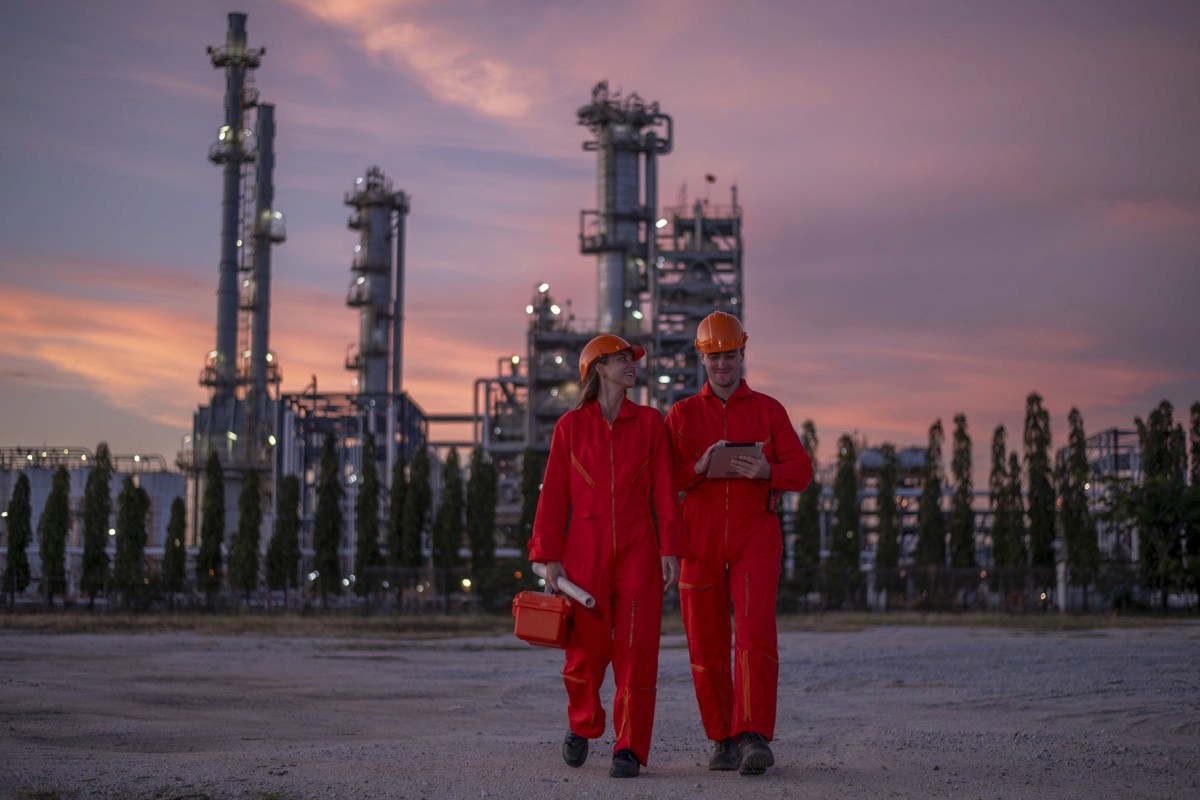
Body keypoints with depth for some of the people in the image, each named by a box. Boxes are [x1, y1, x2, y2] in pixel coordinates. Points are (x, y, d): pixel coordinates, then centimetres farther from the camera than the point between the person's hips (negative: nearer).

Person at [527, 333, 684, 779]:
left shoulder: (649, 423, 8)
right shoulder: (571, 426, 5)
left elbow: (664, 491, 4)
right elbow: (554, 494, 4)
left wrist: (670, 548, -4)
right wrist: (550, 556, -2)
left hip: (638, 550, 1)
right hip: (586, 549, -1)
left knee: (636, 648, -5)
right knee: (587, 647, 1)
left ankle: (630, 748, 2)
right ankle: (582, 726, 28)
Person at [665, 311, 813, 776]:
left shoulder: (768, 410, 9)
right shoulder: (682, 414, 10)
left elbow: (801, 471, 2)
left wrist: (766, 471, -19)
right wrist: (698, 468, -18)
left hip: (755, 540, -2)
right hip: (700, 541, 2)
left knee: (755, 633, -17)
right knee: (706, 645, 3)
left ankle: (755, 739, -23)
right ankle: (723, 740, 16)